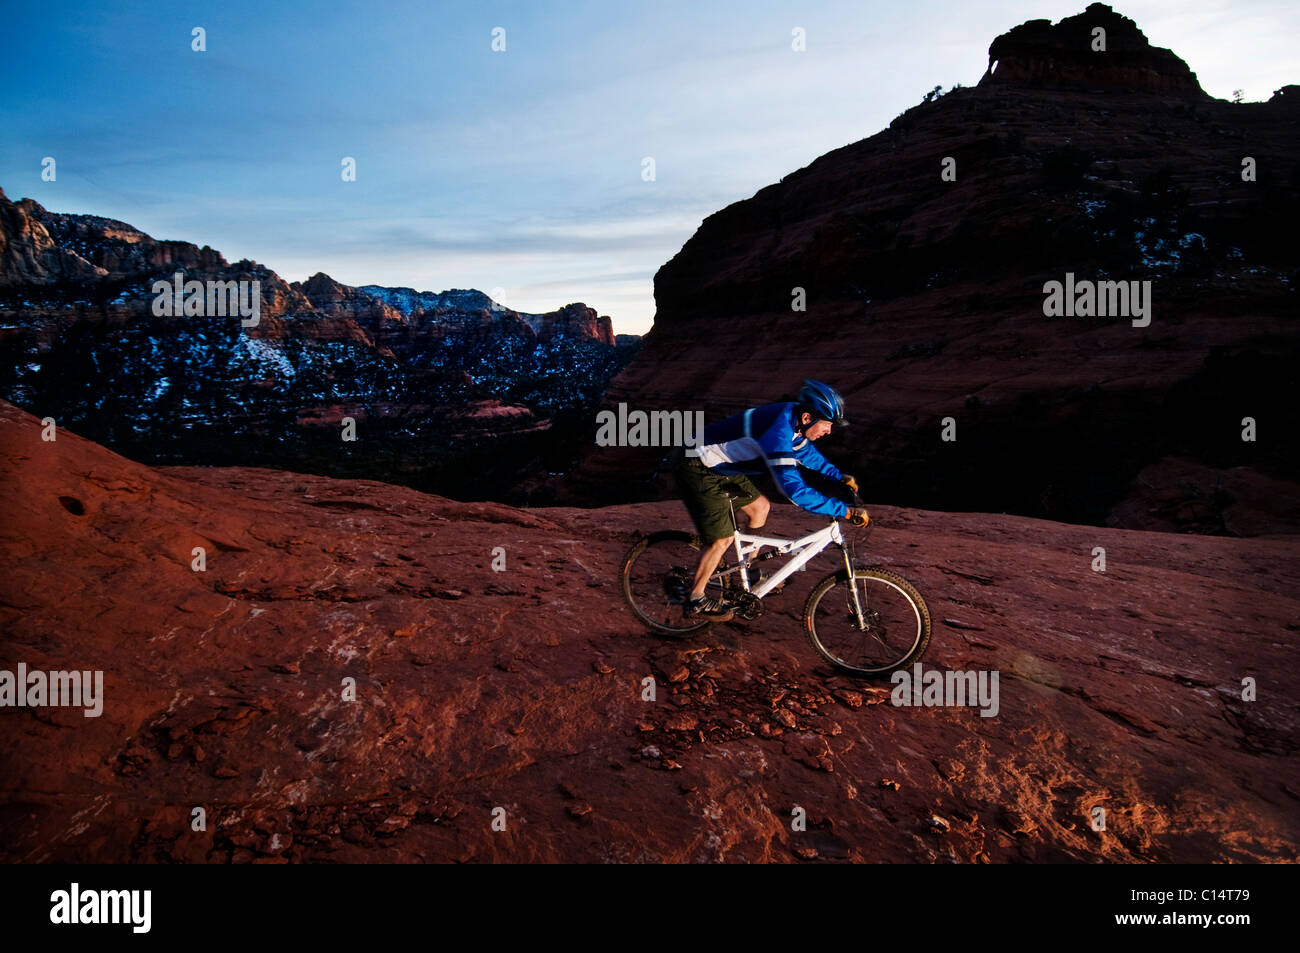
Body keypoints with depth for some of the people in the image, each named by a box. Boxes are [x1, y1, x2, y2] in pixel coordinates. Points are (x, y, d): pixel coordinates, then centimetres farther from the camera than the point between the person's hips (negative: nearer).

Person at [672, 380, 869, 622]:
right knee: (722, 539, -9)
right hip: (698, 471, -10)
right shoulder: (778, 432, -33)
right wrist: (845, 511, -34)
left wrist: (839, 476, 12)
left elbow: (807, 452, 20)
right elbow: (795, 490, -38)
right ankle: (695, 600, 8)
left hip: (720, 465, 10)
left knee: (760, 507, 14)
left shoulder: (793, 419, -3)